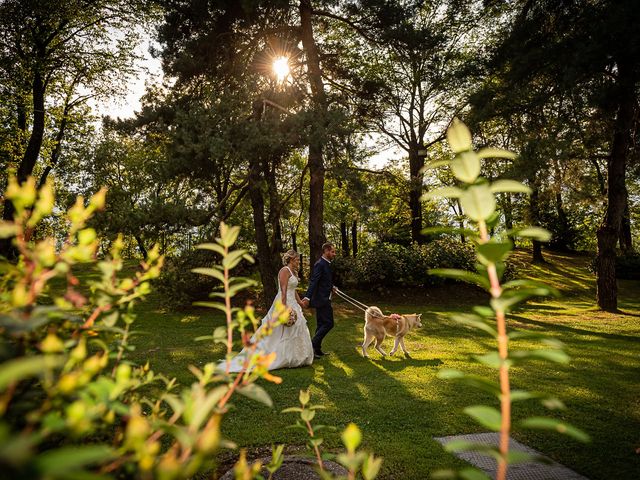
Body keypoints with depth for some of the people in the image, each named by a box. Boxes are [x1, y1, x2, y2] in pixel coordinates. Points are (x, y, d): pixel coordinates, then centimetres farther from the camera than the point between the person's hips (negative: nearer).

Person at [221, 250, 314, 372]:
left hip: (292, 304, 10)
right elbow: (283, 290, -23)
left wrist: (300, 303, 23)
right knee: (285, 333, -5)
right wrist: (284, 307, -28)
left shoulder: (293, 272, 15)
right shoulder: (284, 270, -14)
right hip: (285, 303, -10)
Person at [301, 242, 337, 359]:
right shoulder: (320, 264, -15)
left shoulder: (326, 264, 15)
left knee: (321, 325, 13)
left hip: (324, 299, 10)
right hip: (322, 299, -10)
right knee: (328, 323, -10)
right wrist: (307, 297, -30)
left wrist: (331, 287, 27)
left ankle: (317, 350, 20)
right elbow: (313, 282, -24)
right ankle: (312, 344, -6)